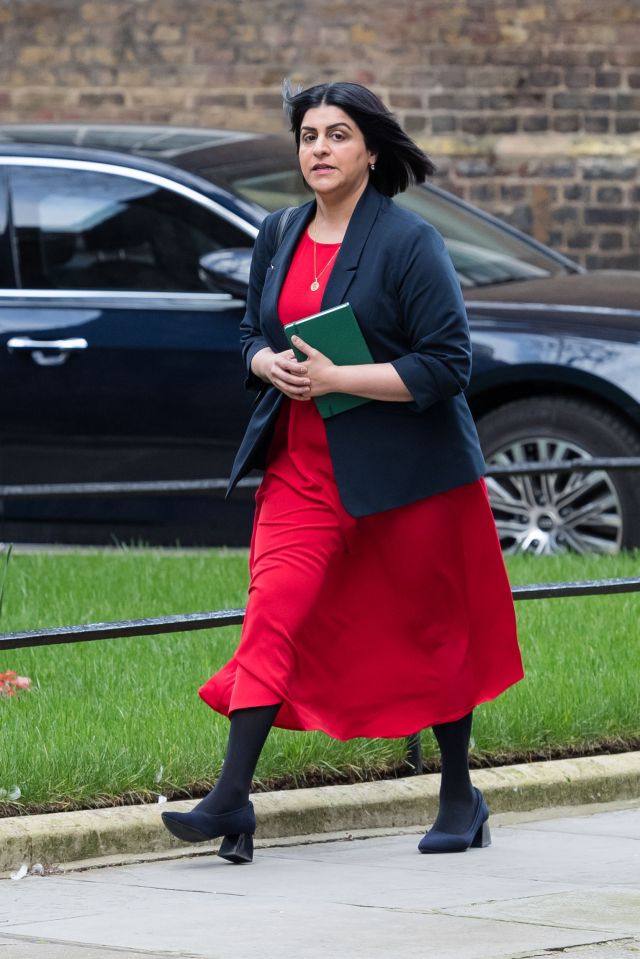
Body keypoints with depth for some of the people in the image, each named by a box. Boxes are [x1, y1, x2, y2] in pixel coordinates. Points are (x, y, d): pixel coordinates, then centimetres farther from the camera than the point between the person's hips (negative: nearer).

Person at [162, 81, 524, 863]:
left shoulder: (408, 242, -11)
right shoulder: (279, 237, 8)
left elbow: (446, 365, -15)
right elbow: (252, 333, 20)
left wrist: (334, 378, -20)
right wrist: (271, 365, -5)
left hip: (406, 470, -4)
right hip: (303, 467, 4)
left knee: (430, 629, 8)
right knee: (273, 618, -10)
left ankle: (460, 798, 23)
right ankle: (231, 802, -15)